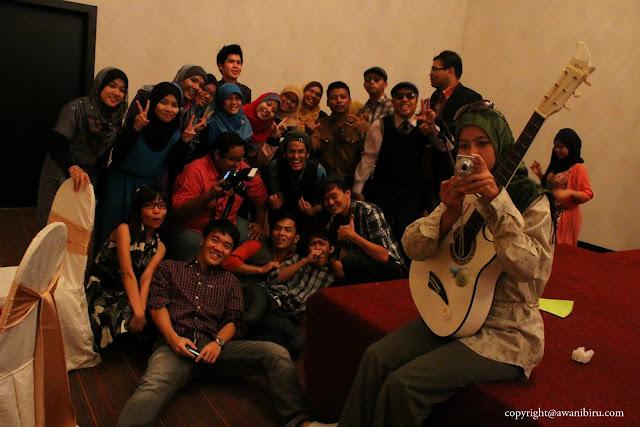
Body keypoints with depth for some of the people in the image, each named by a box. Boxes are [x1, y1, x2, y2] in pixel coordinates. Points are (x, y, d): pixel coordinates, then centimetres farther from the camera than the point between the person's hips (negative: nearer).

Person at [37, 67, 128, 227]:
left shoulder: (117, 118, 1)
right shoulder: (76, 108, -17)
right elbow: (56, 146, -29)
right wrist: (73, 168, -44)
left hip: (89, 181, 5)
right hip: (62, 178, -5)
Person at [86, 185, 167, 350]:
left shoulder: (159, 247, 10)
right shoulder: (124, 230, -7)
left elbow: (146, 278, -5)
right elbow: (127, 273, -17)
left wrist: (141, 310, -24)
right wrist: (138, 313, -26)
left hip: (123, 294, 5)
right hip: (99, 287, -5)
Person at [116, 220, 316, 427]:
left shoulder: (229, 280, 27)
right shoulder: (170, 268, 23)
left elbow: (234, 320, 15)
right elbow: (158, 305, 9)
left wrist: (218, 342, -8)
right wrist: (173, 337, -10)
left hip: (213, 346, 2)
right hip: (175, 346, -2)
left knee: (276, 353, -24)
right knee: (152, 387, -38)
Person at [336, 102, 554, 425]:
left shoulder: (531, 201, -10)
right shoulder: (464, 194, 5)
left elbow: (530, 267, -26)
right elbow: (412, 246, -5)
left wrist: (497, 201, -32)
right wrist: (449, 212, -23)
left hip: (504, 332, -5)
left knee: (403, 384, -20)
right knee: (376, 357, -11)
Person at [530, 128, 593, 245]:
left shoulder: (578, 168, -10)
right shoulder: (556, 165, 14)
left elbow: (588, 194, -13)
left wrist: (569, 192, -28)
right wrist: (539, 174, 10)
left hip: (565, 217, -7)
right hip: (549, 213, 7)